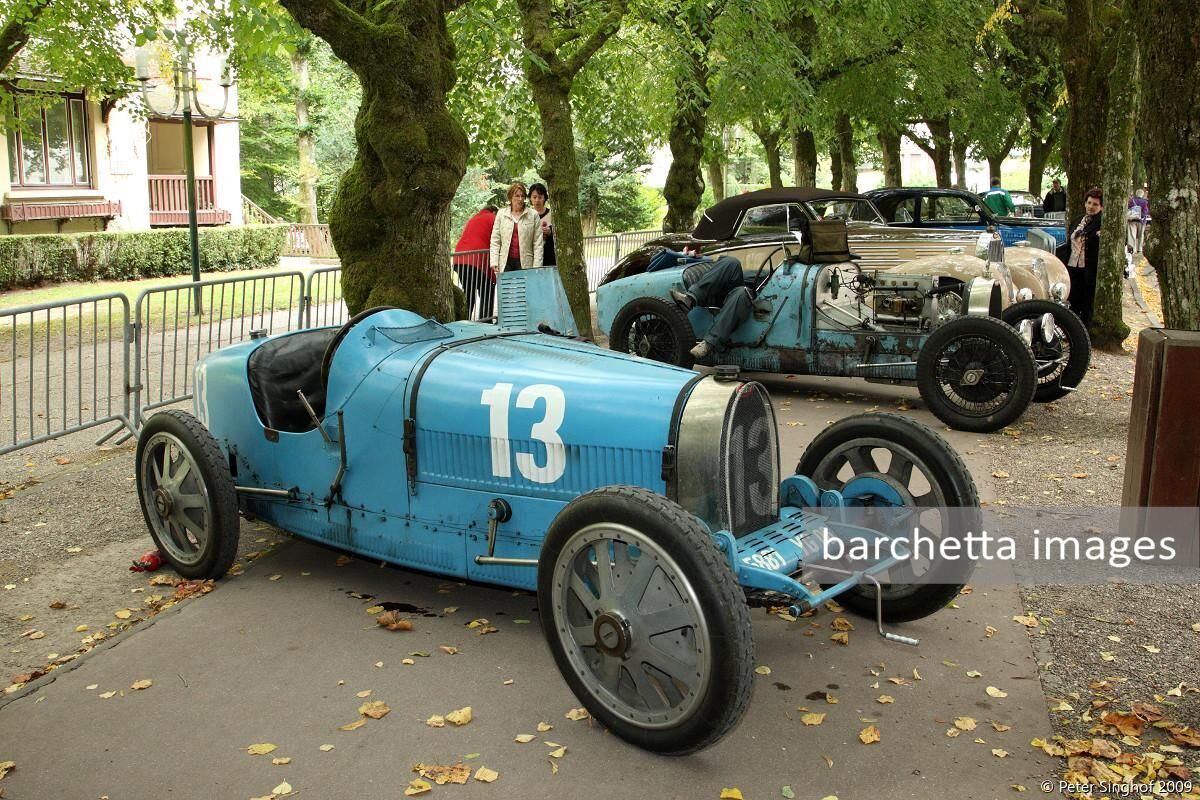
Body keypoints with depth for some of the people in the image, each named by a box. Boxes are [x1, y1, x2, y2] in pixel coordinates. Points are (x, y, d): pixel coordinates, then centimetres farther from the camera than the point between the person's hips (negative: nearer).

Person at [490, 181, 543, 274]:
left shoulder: (533, 215, 6)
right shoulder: (501, 214, 12)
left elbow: (537, 243, 3)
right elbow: (495, 240, 11)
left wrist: (536, 267, -5)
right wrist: (494, 262, 0)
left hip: (525, 262, -1)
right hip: (506, 261, 1)